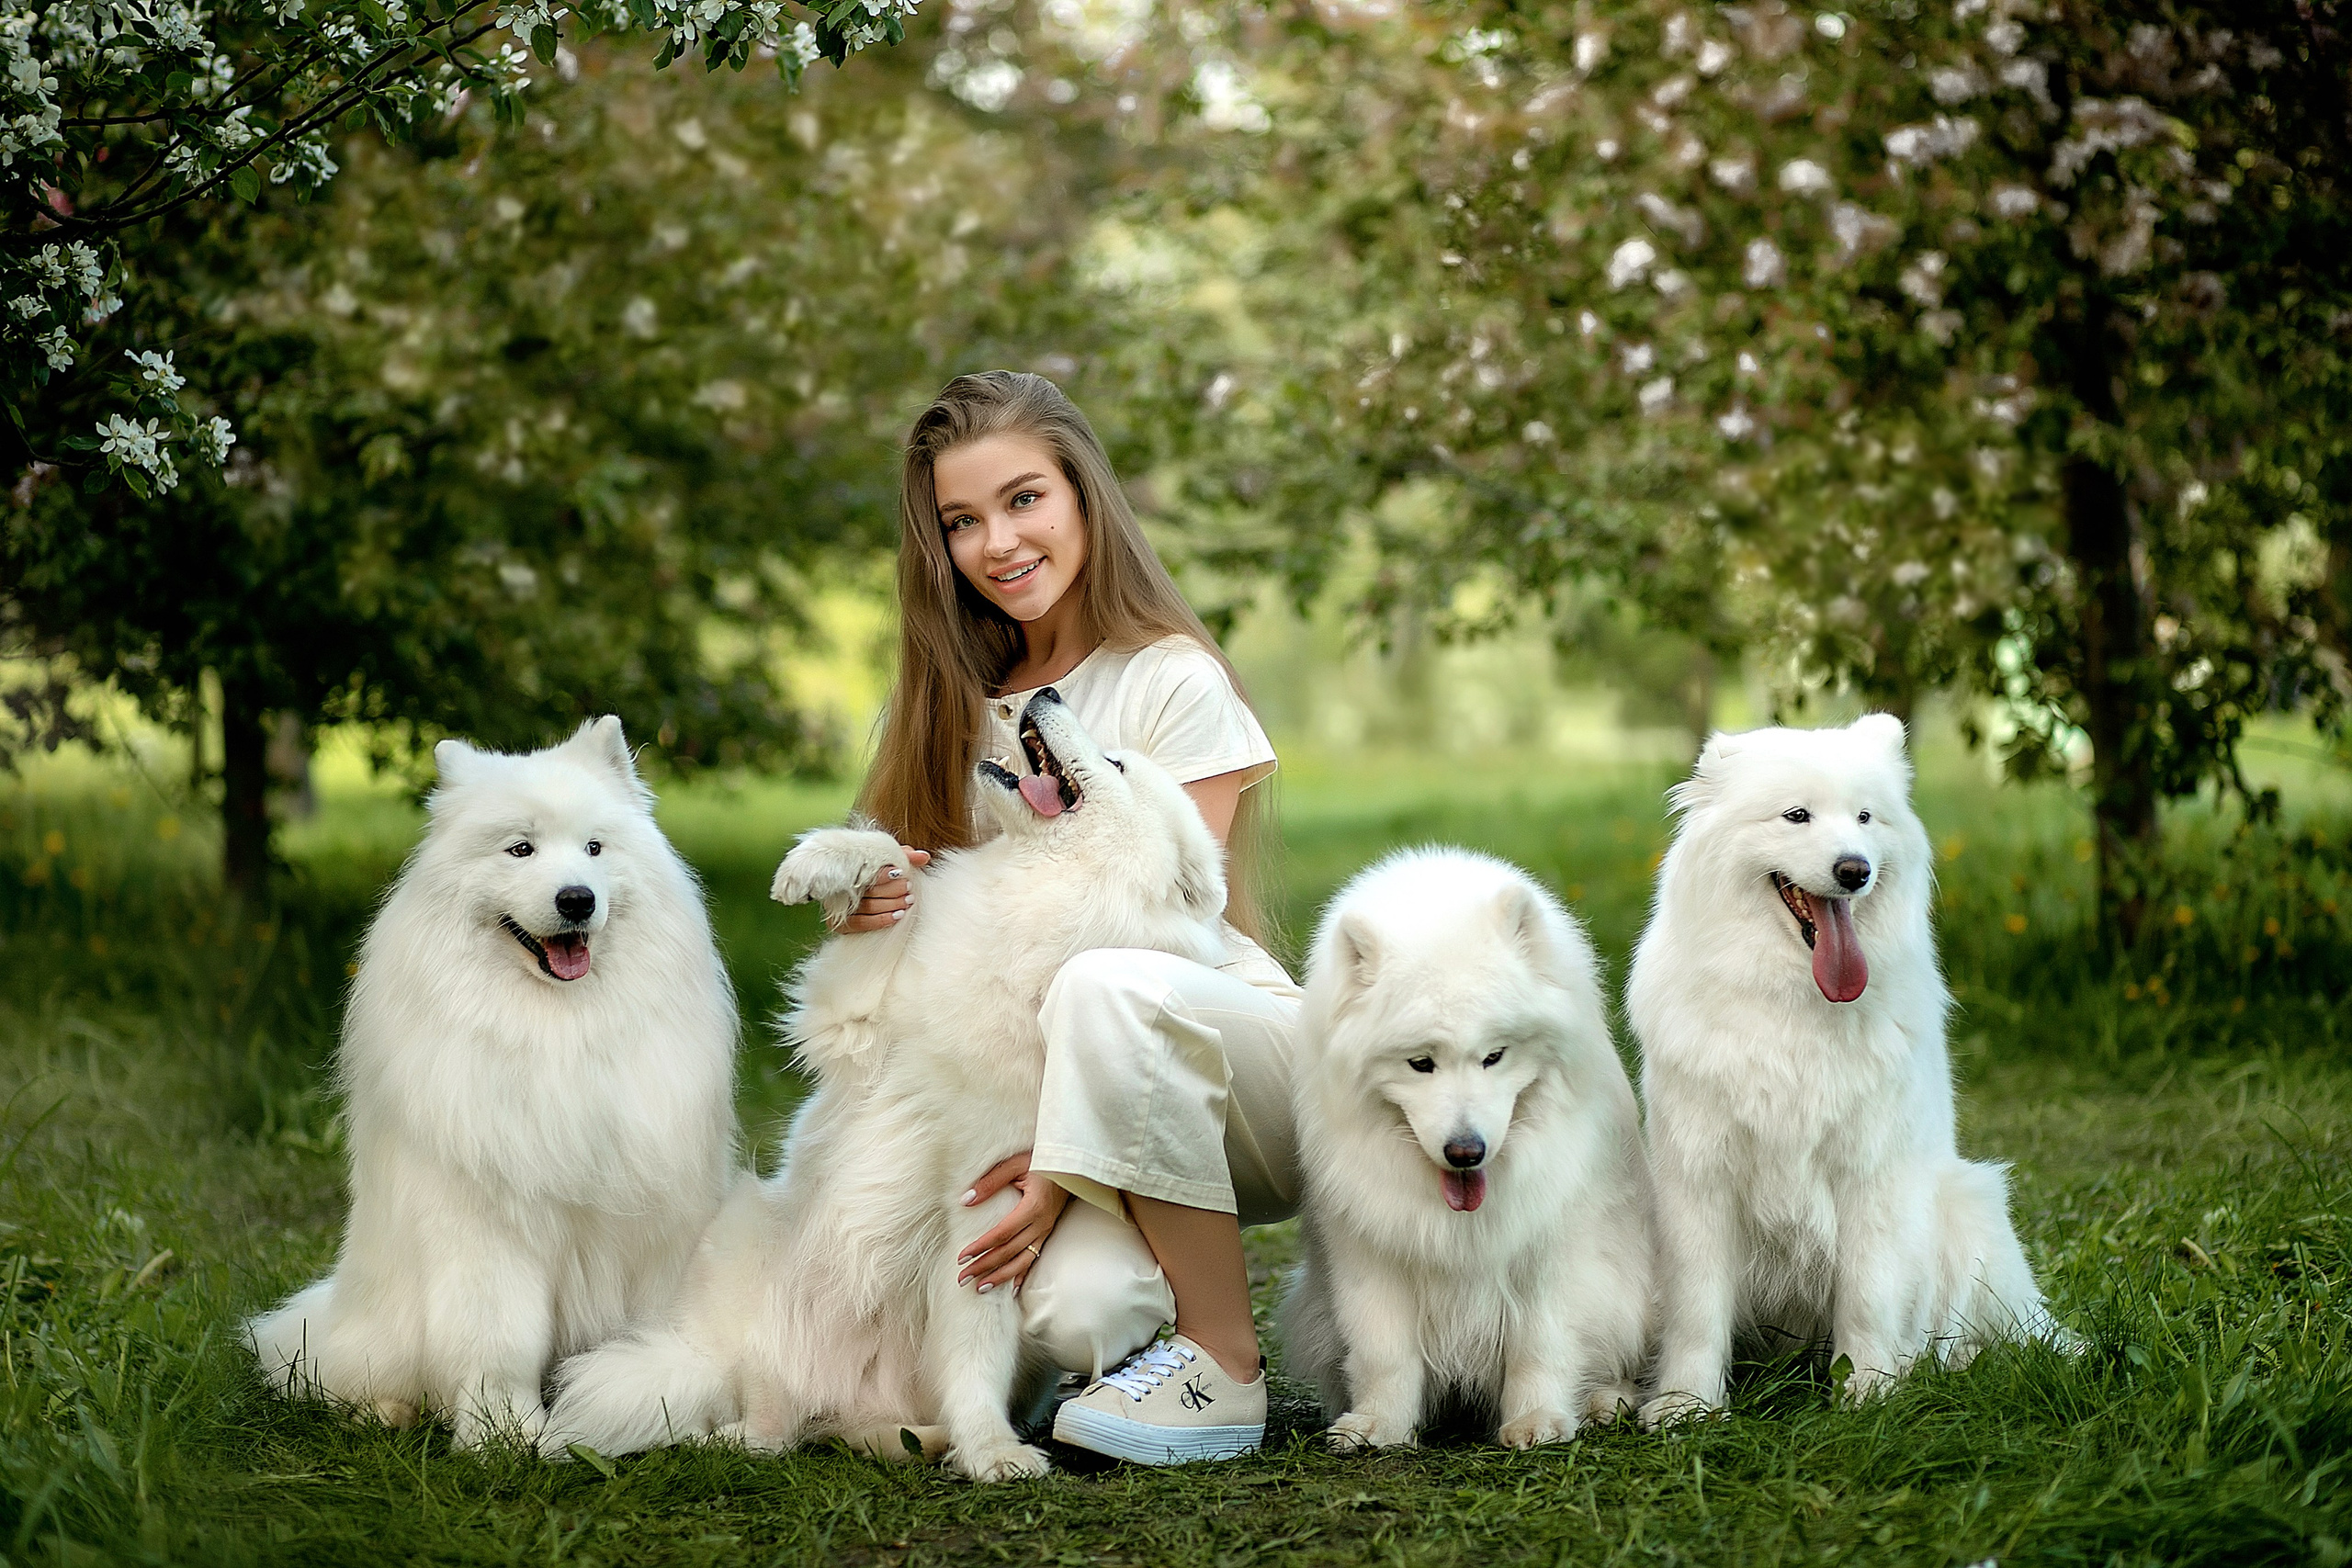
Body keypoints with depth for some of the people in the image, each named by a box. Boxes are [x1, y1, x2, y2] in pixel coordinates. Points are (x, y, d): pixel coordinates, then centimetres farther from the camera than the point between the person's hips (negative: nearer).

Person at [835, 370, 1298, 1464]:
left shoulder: (1174, 681, -6)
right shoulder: (962, 706, 12)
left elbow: (1165, 935, -13)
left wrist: (1065, 1159, -23)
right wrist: (866, 902, -10)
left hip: (1232, 1064, -3)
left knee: (1105, 983, -38)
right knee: (1077, 1307, -32)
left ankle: (1224, 1372, -21)